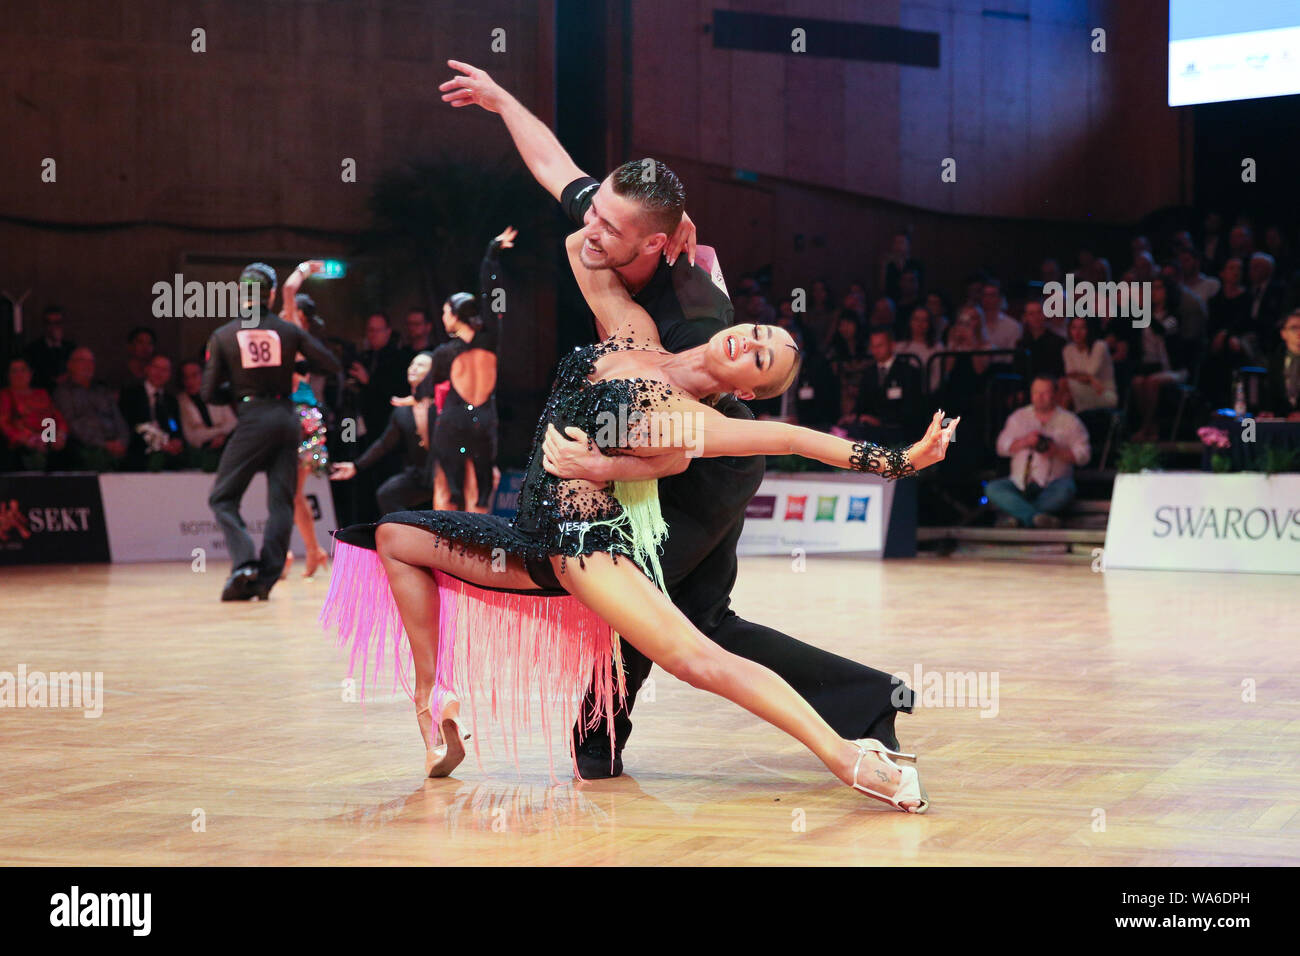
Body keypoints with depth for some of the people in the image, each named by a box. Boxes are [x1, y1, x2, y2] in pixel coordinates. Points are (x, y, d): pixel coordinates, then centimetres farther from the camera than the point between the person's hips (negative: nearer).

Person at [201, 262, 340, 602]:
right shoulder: (288, 331, 3)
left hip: (253, 419, -3)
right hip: (287, 417, 3)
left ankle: (244, 563, -15)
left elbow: (208, 393, 0)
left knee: (222, 497, 5)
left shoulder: (222, 336, -1)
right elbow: (331, 363, 5)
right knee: (281, 501, 7)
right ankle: (266, 577, 0)